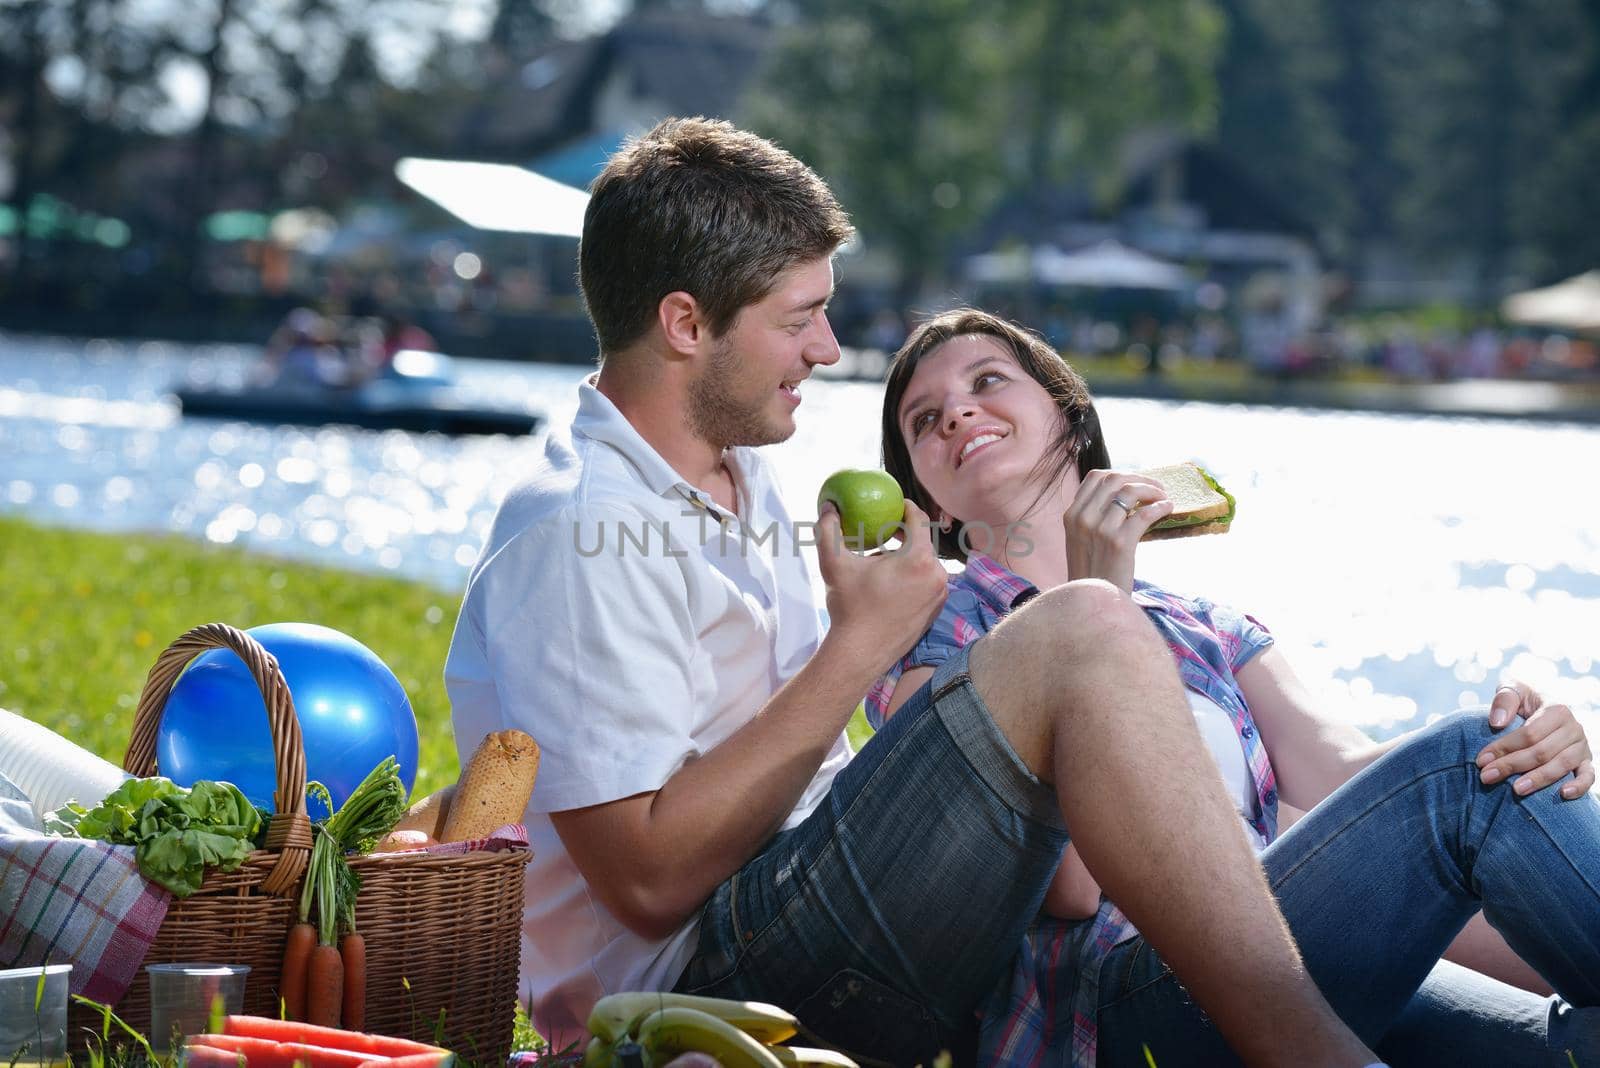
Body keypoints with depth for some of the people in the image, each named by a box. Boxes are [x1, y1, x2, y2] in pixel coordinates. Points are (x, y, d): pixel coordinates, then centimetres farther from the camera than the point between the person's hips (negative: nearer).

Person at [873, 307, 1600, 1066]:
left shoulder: (1210, 633, 28)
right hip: (1128, 998, -5)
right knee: (1465, 770, -23)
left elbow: (1343, 767, 6)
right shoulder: (932, 639, 12)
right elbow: (1066, 881, -5)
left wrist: (1526, 751, -16)